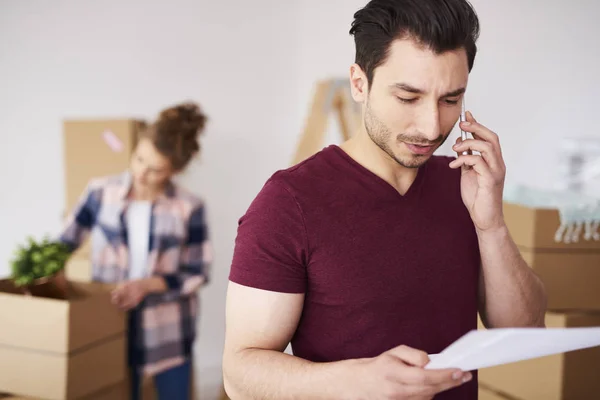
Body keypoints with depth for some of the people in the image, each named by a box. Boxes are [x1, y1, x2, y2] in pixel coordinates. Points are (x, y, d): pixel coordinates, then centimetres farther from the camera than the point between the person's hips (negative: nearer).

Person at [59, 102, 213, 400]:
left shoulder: (189, 208, -12)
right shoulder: (101, 192, -6)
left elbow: (198, 273, -7)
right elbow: (66, 243, 3)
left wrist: (148, 284, -19)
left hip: (168, 330, -1)